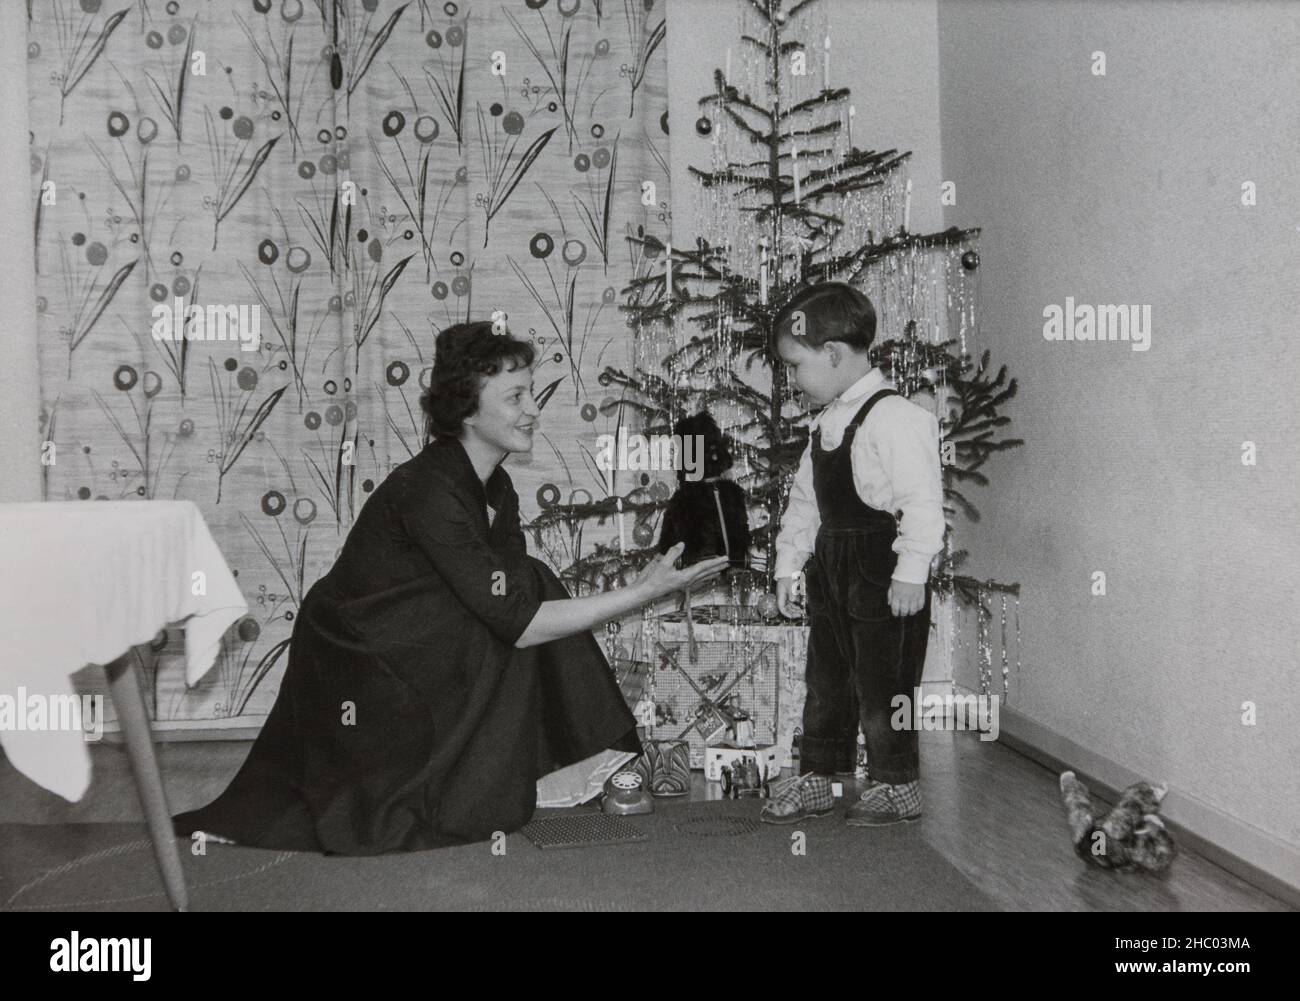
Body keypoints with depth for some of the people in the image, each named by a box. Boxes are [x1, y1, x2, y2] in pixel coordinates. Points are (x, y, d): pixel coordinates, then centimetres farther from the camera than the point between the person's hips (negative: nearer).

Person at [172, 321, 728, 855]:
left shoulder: (495, 489, 3)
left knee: (531, 583, -6)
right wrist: (642, 593, -27)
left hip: (409, 658, 8)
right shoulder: (427, 491, -26)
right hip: (348, 669, -8)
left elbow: (520, 603, 0)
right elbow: (518, 624, -28)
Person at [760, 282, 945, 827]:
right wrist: (789, 562, 15)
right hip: (831, 563, 9)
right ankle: (816, 777, 27)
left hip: (882, 569, -9)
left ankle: (896, 785, 16)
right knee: (825, 678, 15)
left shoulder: (895, 418, -18)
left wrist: (911, 572, -21)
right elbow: (804, 498, 17)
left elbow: (923, 501, -20)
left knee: (881, 681, 1)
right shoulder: (827, 421, 11)